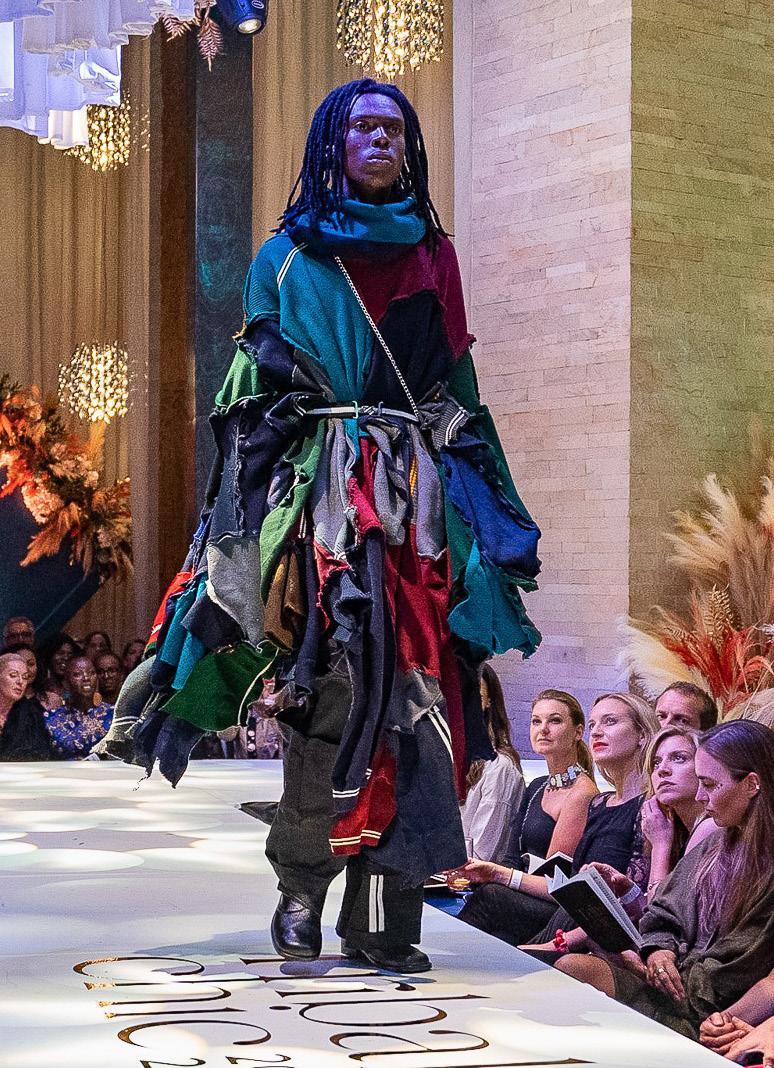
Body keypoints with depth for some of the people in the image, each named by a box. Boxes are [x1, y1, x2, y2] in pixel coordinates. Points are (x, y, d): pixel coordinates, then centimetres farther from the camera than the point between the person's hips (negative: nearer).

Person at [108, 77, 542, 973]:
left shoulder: (432, 259, 20)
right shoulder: (287, 257, 14)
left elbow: (462, 391, 19)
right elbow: (250, 394, 10)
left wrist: (496, 512, 12)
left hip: (420, 495, 2)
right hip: (320, 487, -2)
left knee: (413, 691, -8)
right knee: (332, 683, -16)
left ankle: (385, 917, -6)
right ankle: (301, 890, -2)